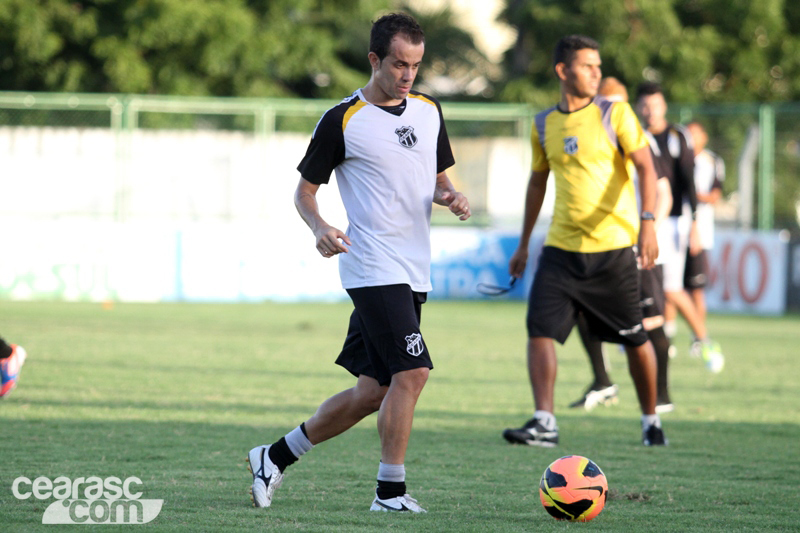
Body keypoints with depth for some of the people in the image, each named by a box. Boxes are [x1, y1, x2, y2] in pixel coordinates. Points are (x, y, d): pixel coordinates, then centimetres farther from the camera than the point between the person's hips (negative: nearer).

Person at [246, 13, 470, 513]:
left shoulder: (429, 111, 11)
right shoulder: (342, 120, -7)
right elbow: (305, 189, -1)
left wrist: (450, 197, -1)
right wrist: (319, 227, -21)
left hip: (413, 270, 7)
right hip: (373, 268, -7)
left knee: (372, 392, 8)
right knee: (412, 372, -18)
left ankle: (276, 457, 23)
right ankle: (390, 491, -7)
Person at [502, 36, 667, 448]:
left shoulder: (614, 114, -3)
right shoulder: (543, 125, 8)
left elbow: (645, 167, -10)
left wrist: (648, 222, -25)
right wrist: (524, 244, 23)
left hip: (613, 247, -3)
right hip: (561, 247, 3)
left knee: (633, 338, 5)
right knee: (539, 329, -13)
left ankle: (651, 420, 23)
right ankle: (544, 424, -15)